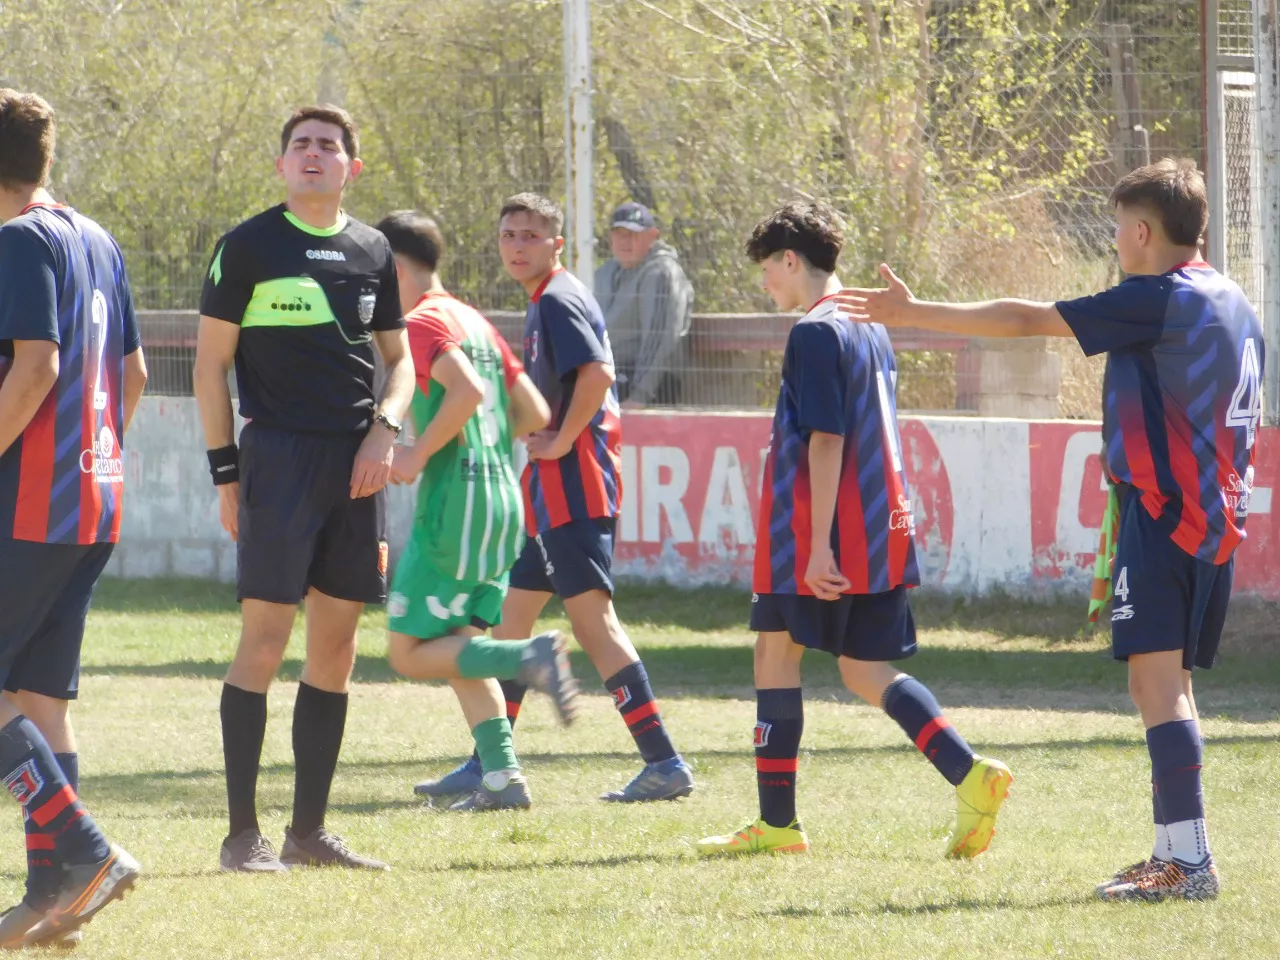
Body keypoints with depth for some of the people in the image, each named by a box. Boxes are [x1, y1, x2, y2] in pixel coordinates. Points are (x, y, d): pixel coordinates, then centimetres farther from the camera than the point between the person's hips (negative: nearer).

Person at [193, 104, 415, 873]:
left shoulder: (372, 252, 12)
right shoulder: (249, 247, -1)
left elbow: (400, 355, 20)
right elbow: (212, 362, 1)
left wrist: (385, 430, 1)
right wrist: (225, 470, -5)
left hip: (357, 462, 5)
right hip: (279, 456, -5)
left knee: (336, 648, 7)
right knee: (265, 640, -10)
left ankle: (310, 830, 13)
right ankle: (243, 832, -7)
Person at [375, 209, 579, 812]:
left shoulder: (423, 322, -9)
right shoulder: (475, 322, 17)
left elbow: (467, 390, -26)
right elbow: (533, 413, 16)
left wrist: (418, 454, -16)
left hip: (453, 502, -9)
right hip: (503, 499, 9)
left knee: (410, 652, -3)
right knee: (460, 647, 13)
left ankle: (529, 657, -20)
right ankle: (502, 777, 4)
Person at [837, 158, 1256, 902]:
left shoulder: (1160, 299, -12)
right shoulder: (1235, 306, 14)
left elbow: (1022, 320, -11)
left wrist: (913, 313, -5)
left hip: (1164, 517, -9)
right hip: (1217, 519, 9)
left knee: (1157, 678, -12)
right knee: (1171, 685, 15)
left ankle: (1189, 860, -19)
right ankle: (1176, 853, 18)